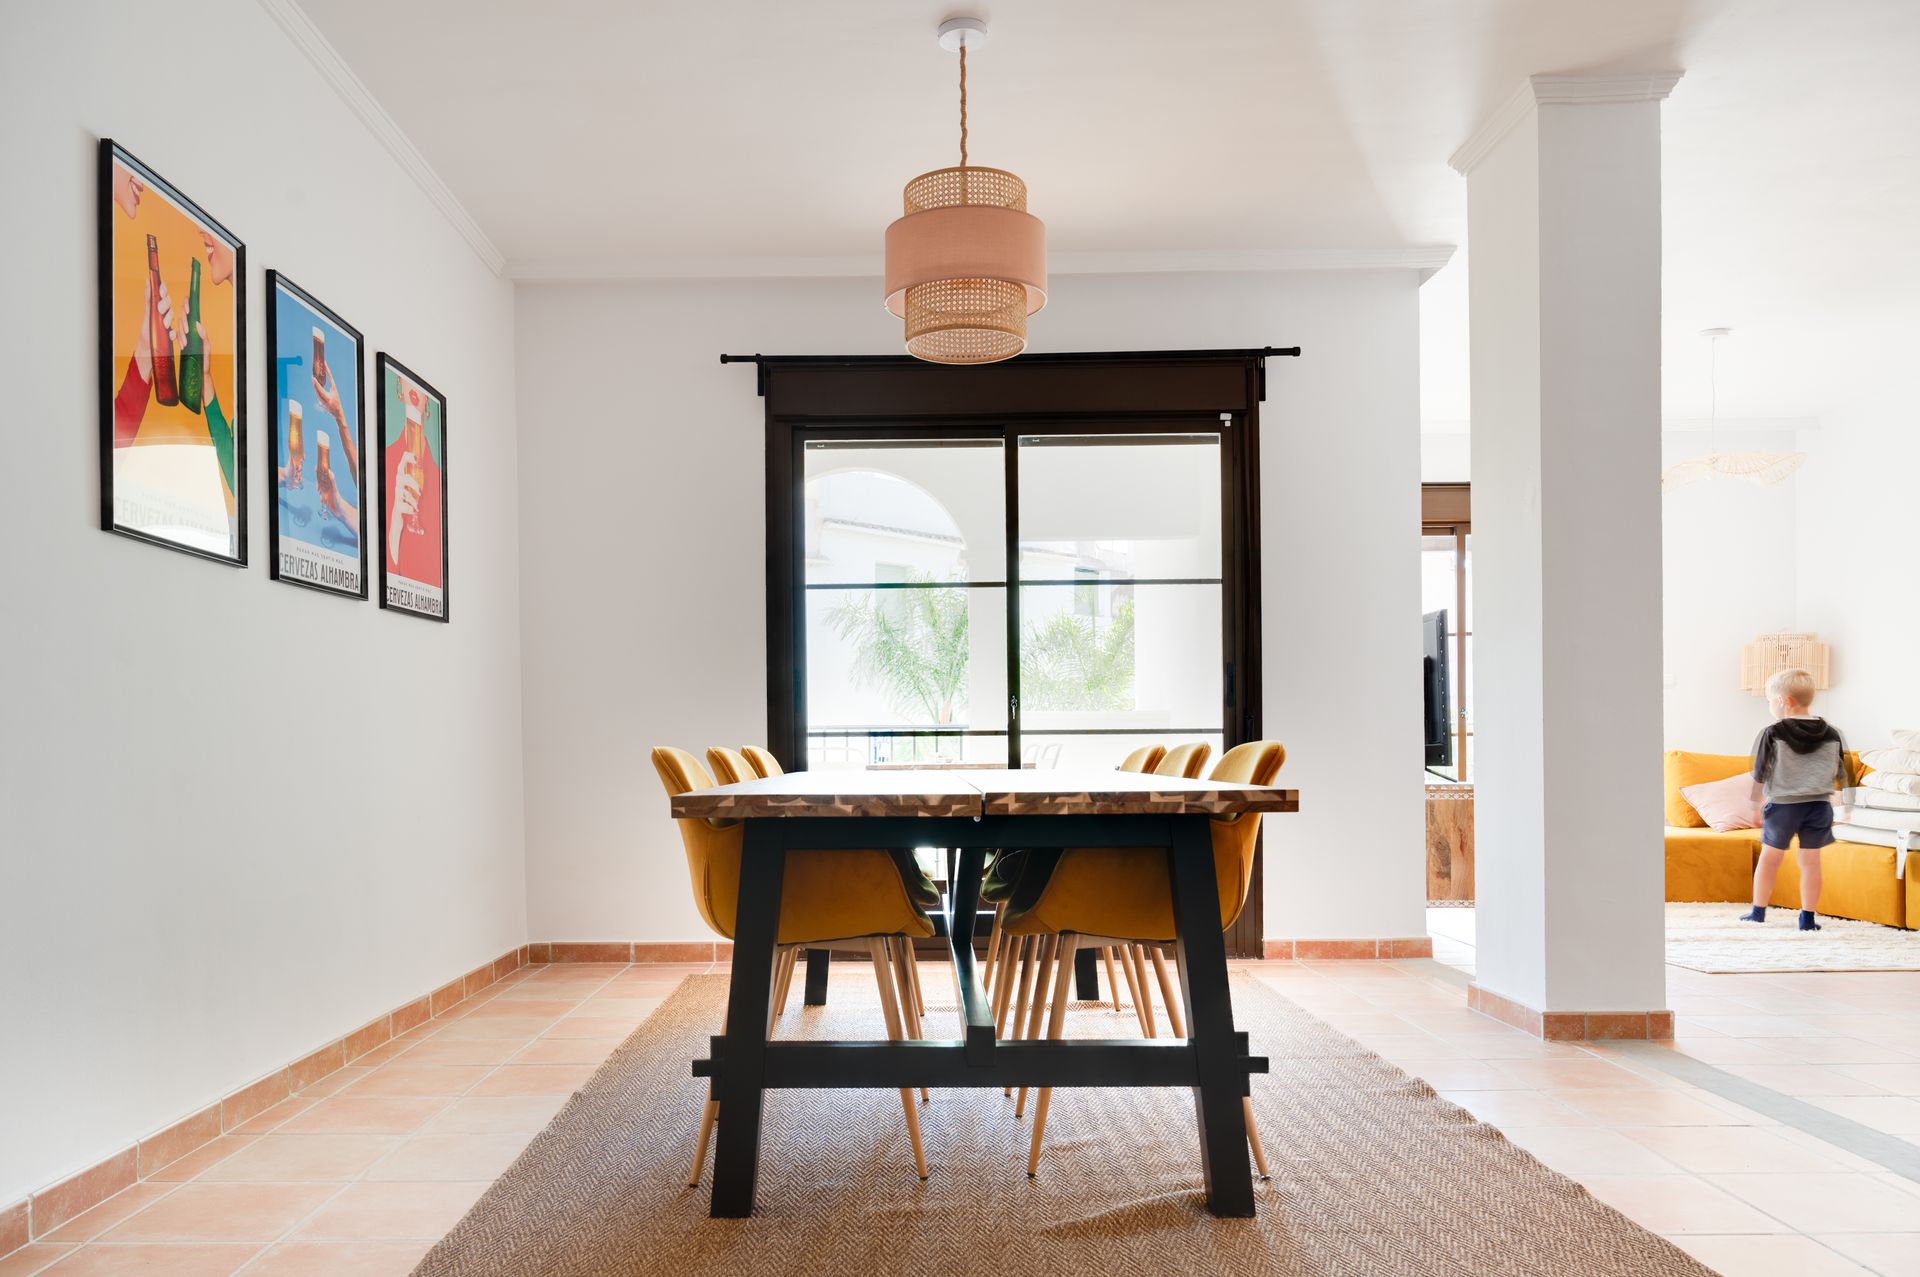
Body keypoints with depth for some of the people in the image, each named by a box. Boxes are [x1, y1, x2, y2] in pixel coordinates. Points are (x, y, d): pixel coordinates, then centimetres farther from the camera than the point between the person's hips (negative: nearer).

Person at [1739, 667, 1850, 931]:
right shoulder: (1832, 734, 3)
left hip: (1783, 804, -3)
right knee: (1811, 862, 7)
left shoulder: (1772, 734, -9)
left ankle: (1758, 912, 17)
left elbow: (1759, 776, -6)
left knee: (1769, 858, 10)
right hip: (1819, 805, 3)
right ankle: (1807, 919, 11)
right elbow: (1841, 776, 8)